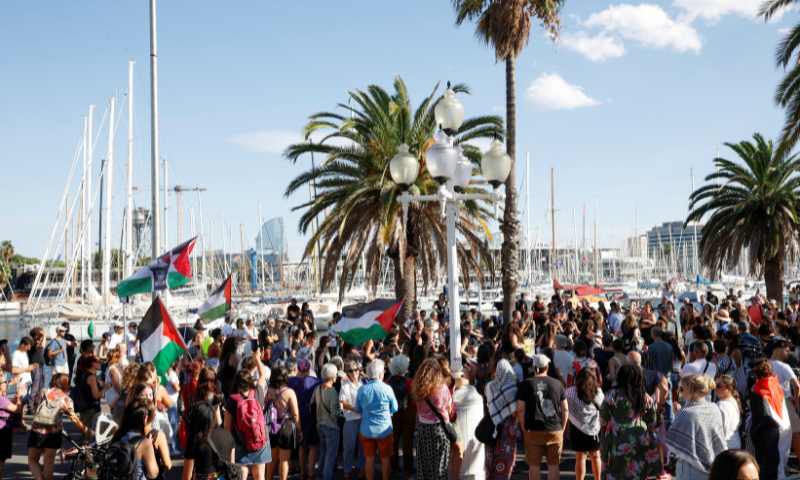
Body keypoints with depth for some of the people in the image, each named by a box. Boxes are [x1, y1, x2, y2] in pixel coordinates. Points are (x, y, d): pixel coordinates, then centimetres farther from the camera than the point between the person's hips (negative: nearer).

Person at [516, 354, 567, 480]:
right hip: (555, 431, 1)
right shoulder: (557, 384, 3)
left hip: (533, 431, -1)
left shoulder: (526, 384, -2)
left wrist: (524, 428, 4)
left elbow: (520, 409, -6)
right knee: (553, 464, 9)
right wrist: (562, 428, 14)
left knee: (535, 464, 5)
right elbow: (565, 409, 5)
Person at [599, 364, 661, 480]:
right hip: (641, 444, 4)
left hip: (618, 443, -3)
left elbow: (603, 420, -2)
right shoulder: (646, 398, 3)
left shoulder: (613, 395, -9)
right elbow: (652, 425, 10)